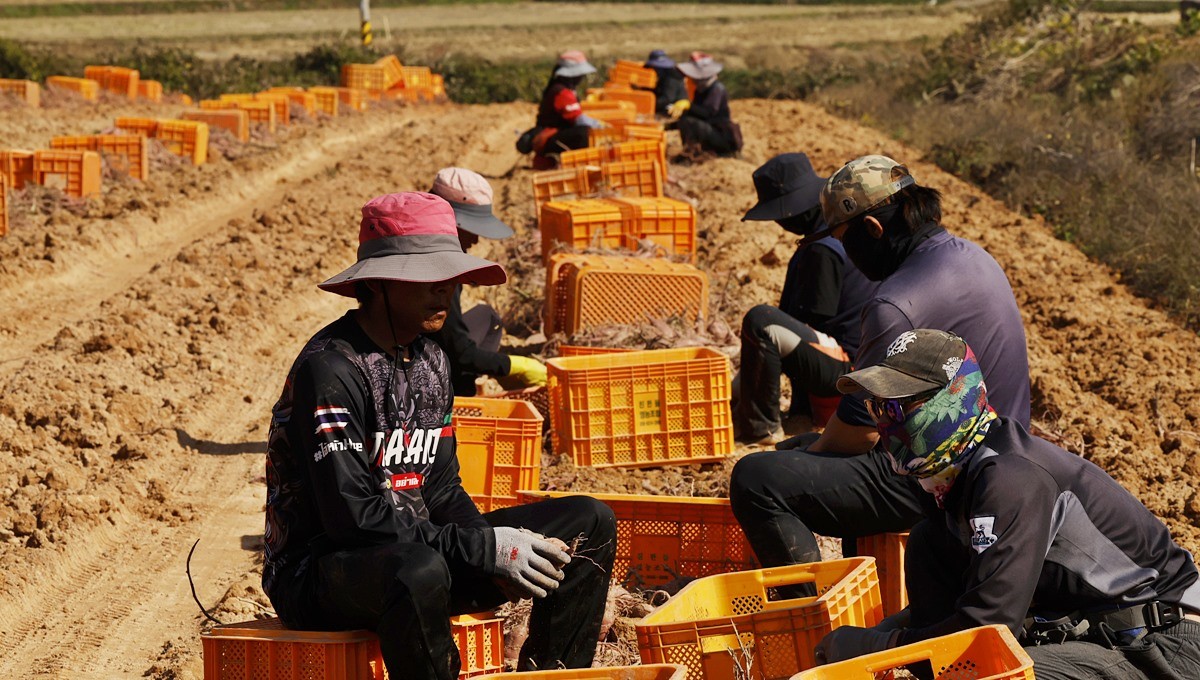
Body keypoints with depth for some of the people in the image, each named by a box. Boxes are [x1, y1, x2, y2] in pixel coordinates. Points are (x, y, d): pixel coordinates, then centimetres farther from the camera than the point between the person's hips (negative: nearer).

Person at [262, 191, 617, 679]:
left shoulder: (429, 359, 10)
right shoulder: (330, 368, -18)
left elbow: (441, 492, 11)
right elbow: (351, 514, -25)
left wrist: (506, 553, -10)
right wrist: (484, 549, -24)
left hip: (414, 550, 9)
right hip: (317, 574, -9)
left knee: (590, 523, 4)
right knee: (420, 570, -43)